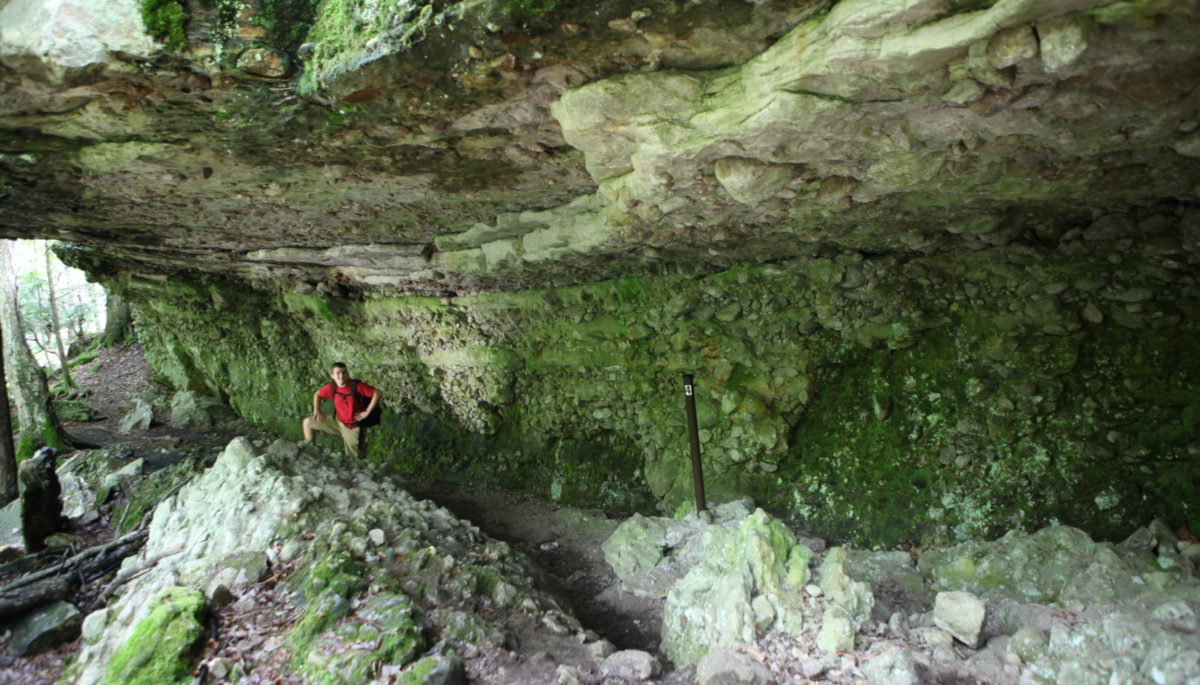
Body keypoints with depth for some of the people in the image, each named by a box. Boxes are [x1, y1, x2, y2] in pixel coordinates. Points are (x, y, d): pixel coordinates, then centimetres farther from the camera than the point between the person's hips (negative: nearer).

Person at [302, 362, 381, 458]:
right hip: (338, 421, 5)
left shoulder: (357, 386, -24)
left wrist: (367, 412, -21)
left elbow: (377, 393, -24)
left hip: (352, 427, -5)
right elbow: (317, 394, 12)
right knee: (308, 422, 5)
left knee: (352, 458, 0)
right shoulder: (332, 387, -9)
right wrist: (317, 410, -1)